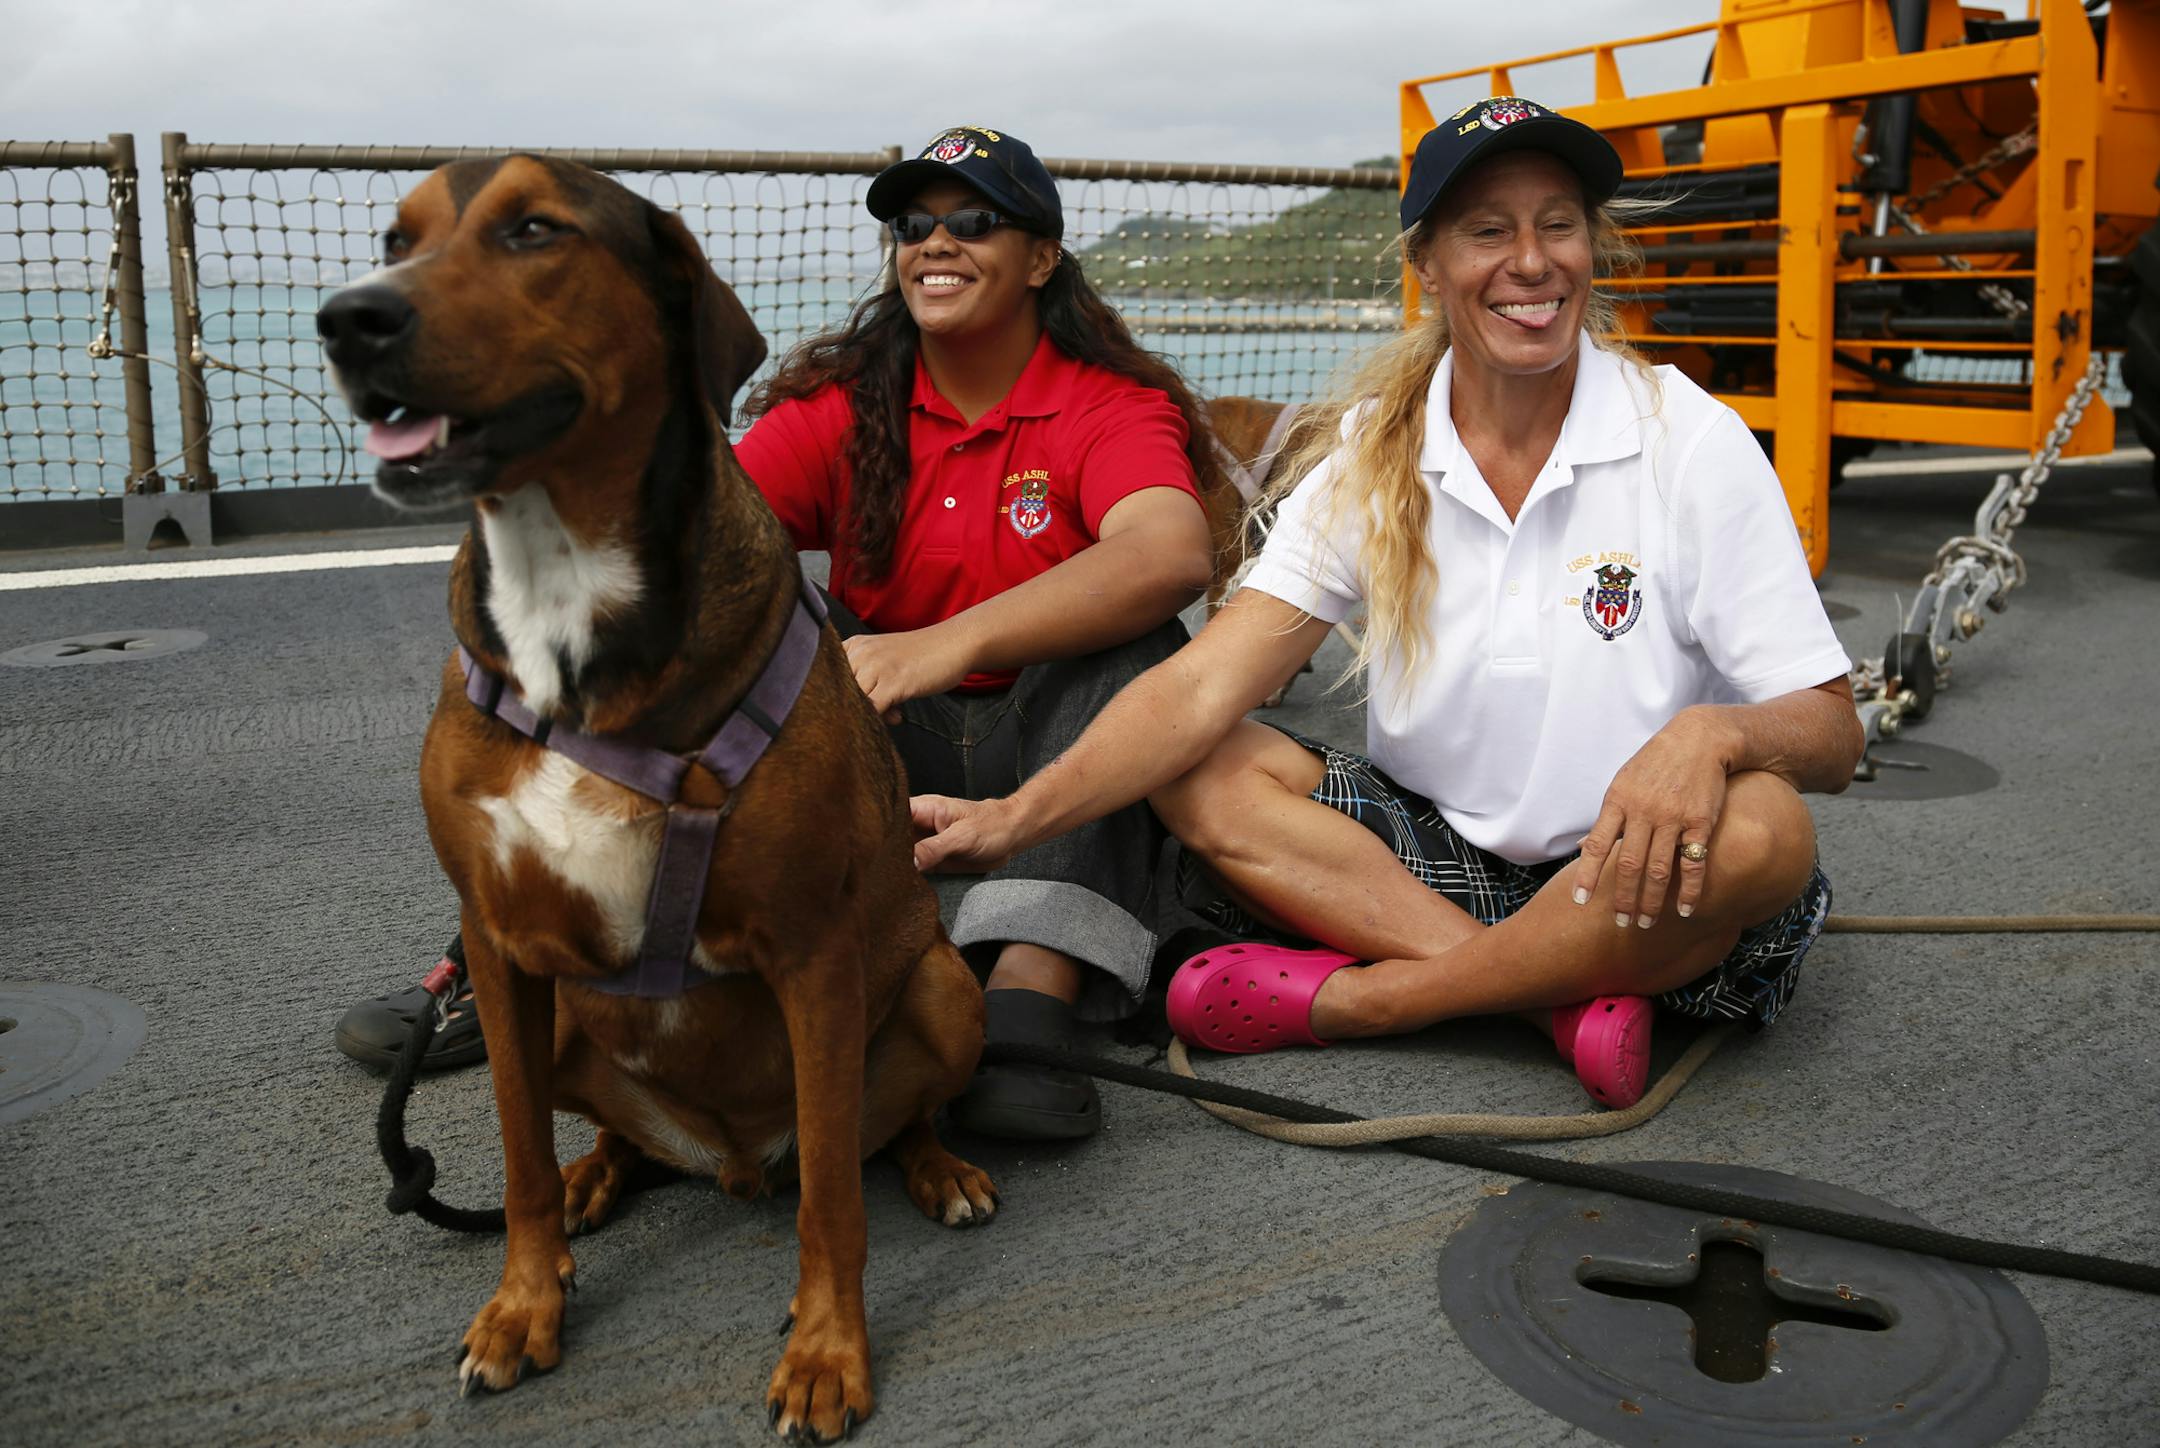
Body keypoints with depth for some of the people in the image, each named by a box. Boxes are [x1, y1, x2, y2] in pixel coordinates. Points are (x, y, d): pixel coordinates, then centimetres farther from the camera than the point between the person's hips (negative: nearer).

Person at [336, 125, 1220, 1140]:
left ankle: (1032, 997, -45)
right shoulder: (845, 406, 2)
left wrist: (949, 645, -44)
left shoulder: (1115, 406, -9)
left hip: (1053, 750, -3)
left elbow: (1173, 554, -32)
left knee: (1140, 643, -30)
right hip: (879, 749, 3)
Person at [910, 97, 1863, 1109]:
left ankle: (1351, 995, -20)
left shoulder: (1692, 441, -9)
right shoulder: (1373, 454, -3)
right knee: (1200, 773, -16)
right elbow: (1206, 684, -13)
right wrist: (1018, 816, -27)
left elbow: (1832, 735, -10)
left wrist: (1710, 734, -34)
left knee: (1763, 829, -33)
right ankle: (1564, 1000, -23)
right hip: (1433, 851, 2)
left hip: (1631, 885, -2)